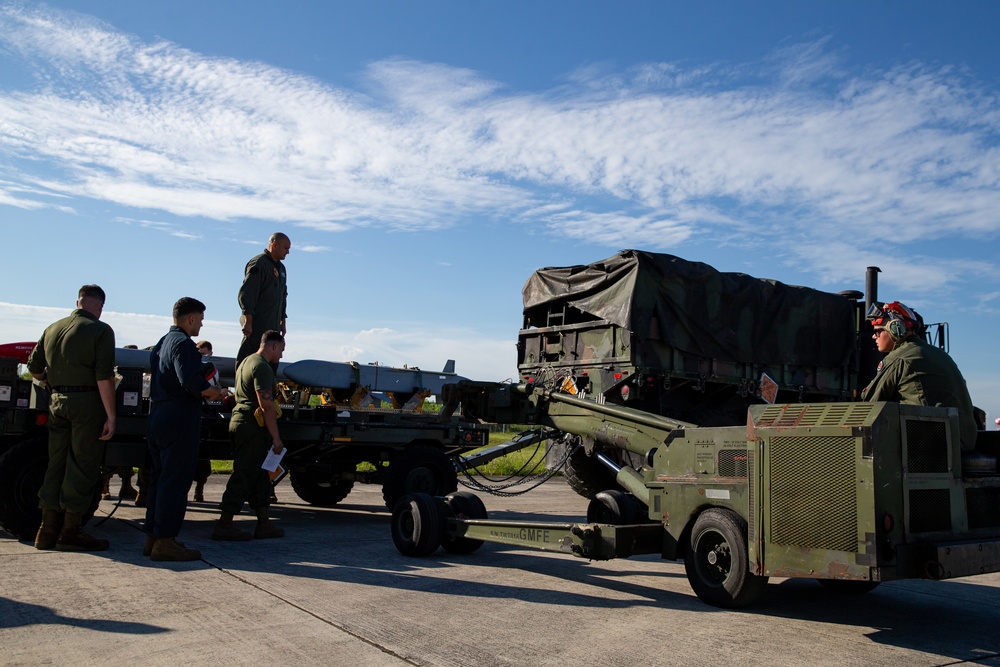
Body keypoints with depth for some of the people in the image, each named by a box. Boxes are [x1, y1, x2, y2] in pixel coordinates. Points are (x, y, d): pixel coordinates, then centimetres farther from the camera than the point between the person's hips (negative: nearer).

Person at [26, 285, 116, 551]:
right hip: (87, 401, -6)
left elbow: (34, 369, 16)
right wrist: (110, 416, -14)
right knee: (82, 468, 1)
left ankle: (47, 531, 19)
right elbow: (104, 377, -15)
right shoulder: (100, 330, -9)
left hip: (57, 401, 6)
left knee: (56, 464, 14)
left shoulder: (53, 328, 11)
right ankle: (69, 533, 4)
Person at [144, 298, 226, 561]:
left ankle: (152, 536, 21)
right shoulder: (183, 343, -13)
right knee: (175, 481, -5)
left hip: (157, 414, 10)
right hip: (179, 419, -10)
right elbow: (189, 380, -27)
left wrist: (202, 389, 11)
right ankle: (164, 541, -3)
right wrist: (211, 392, -10)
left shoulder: (161, 343, 19)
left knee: (159, 477, 15)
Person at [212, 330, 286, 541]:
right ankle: (224, 525, -2)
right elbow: (266, 405, -21)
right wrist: (276, 437, -17)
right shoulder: (262, 367, -14)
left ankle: (264, 524, 18)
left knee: (259, 476, 13)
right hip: (252, 427, -10)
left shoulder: (246, 362, 19)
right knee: (244, 476, -5)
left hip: (239, 420, 11)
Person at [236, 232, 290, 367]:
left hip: (273, 327, 9)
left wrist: (282, 322, 22)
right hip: (257, 327, -9)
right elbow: (246, 295, -15)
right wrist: (248, 322, -20)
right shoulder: (258, 264, -8)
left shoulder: (281, 268, 20)